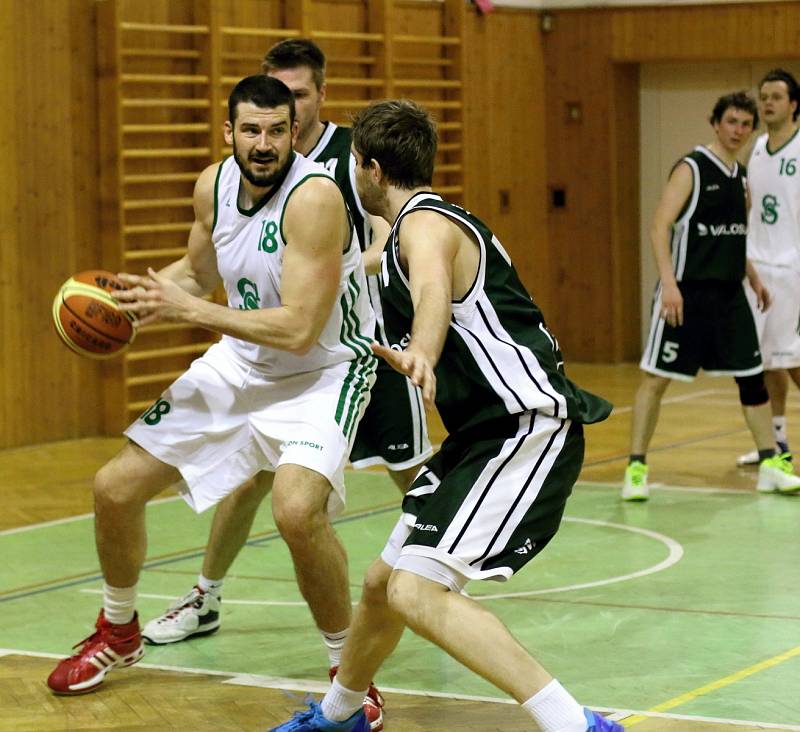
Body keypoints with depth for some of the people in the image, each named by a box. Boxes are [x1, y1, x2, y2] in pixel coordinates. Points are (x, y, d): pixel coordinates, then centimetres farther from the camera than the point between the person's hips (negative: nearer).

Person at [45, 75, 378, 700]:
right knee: (115, 489, 6)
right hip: (242, 362, 7)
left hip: (322, 369, -7)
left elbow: (298, 329, -31)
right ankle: (118, 632, 34)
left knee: (298, 510, -34)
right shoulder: (214, 185, -5)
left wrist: (186, 309, -28)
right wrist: (138, 296, -4)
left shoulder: (314, 195, -27)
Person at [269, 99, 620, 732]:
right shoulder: (433, 222, 19)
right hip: (483, 435, 10)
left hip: (530, 430, -10)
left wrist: (422, 356, -58)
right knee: (383, 583, 19)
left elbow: (434, 292, -38)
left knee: (417, 592, -23)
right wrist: (407, 358, 58)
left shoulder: (424, 224, -13)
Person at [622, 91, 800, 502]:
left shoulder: (740, 176, 13)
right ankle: (636, 468, 3)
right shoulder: (691, 169, -9)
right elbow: (659, 226, -16)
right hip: (687, 291, -7)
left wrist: (753, 278, 20)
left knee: (752, 376, 8)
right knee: (657, 378, -4)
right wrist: (668, 282, -25)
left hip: (729, 294, 7)